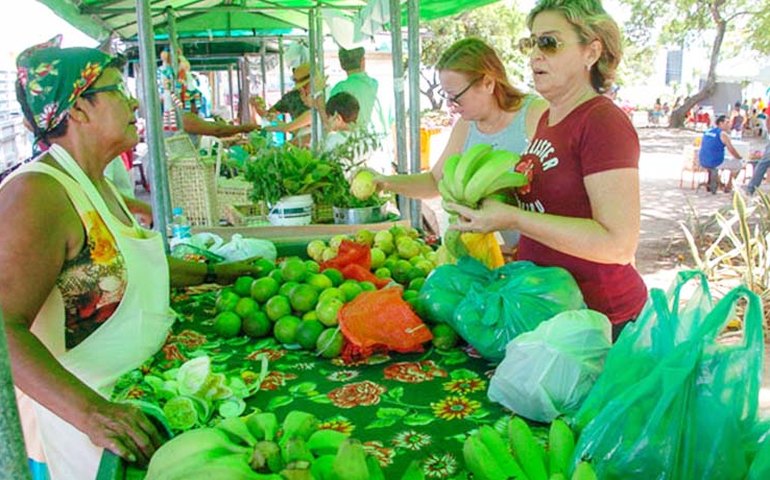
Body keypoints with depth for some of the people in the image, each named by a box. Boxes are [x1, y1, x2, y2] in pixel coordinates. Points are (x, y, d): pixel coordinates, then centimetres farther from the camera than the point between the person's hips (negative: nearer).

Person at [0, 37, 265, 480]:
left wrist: (213, 273, 21)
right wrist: (91, 412, -40)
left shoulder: (96, 184, 7)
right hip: (74, 417, -9)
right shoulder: (37, 194, -23)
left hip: (129, 393, 9)